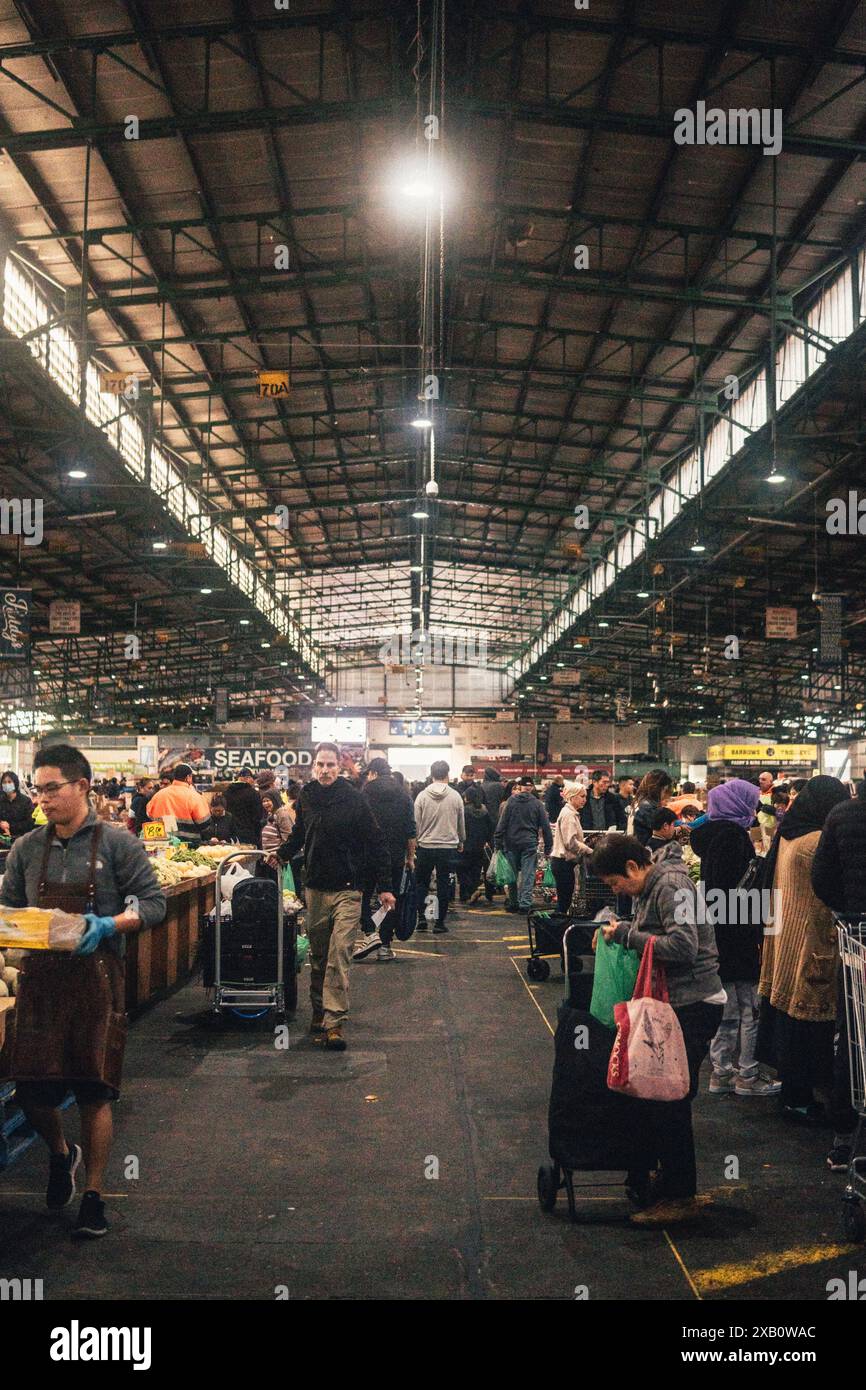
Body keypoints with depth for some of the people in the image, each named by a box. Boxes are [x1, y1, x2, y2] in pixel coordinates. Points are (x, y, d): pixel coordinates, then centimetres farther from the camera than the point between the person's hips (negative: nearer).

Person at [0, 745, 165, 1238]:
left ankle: (94, 1194, 21)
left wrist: (108, 925, -21)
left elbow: (153, 903, -5)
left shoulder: (117, 843, -5)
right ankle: (61, 1154, 38)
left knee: (95, 1091, 4)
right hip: (40, 979, 3)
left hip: (96, 979, -3)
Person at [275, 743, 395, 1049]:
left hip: (347, 889, -4)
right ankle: (319, 1015, 25)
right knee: (318, 957, 12)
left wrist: (384, 886, -6)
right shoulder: (306, 797, 6)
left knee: (339, 953, -12)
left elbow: (375, 843, -5)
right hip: (315, 888, 4)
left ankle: (334, 1023, -11)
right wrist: (282, 854, 11)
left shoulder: (354, 799, -6)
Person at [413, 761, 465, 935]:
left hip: (425, 846, 0)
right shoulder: (455, 796, -3)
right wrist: (461, 842, 22)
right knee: (443, 884, 7)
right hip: (448, 847, 0)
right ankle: (440, 922, 8)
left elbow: (416, 823, -1)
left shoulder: (422, 796, -5)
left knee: (422, 883, 14)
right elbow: (461, 823, 6)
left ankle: (421, 918, 6)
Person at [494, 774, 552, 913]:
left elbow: (502, 823, -2)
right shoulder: (537, 804, 0)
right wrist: (548, 846, 7)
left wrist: (498, 842, 2)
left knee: (512, 874, 10)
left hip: (511, 842, 1)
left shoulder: (511, 801, 0)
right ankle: (525, 903, -5)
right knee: (528, 875, 1)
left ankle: (513, 903, 15)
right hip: (530, 844, -1)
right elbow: (545, 826, 2)